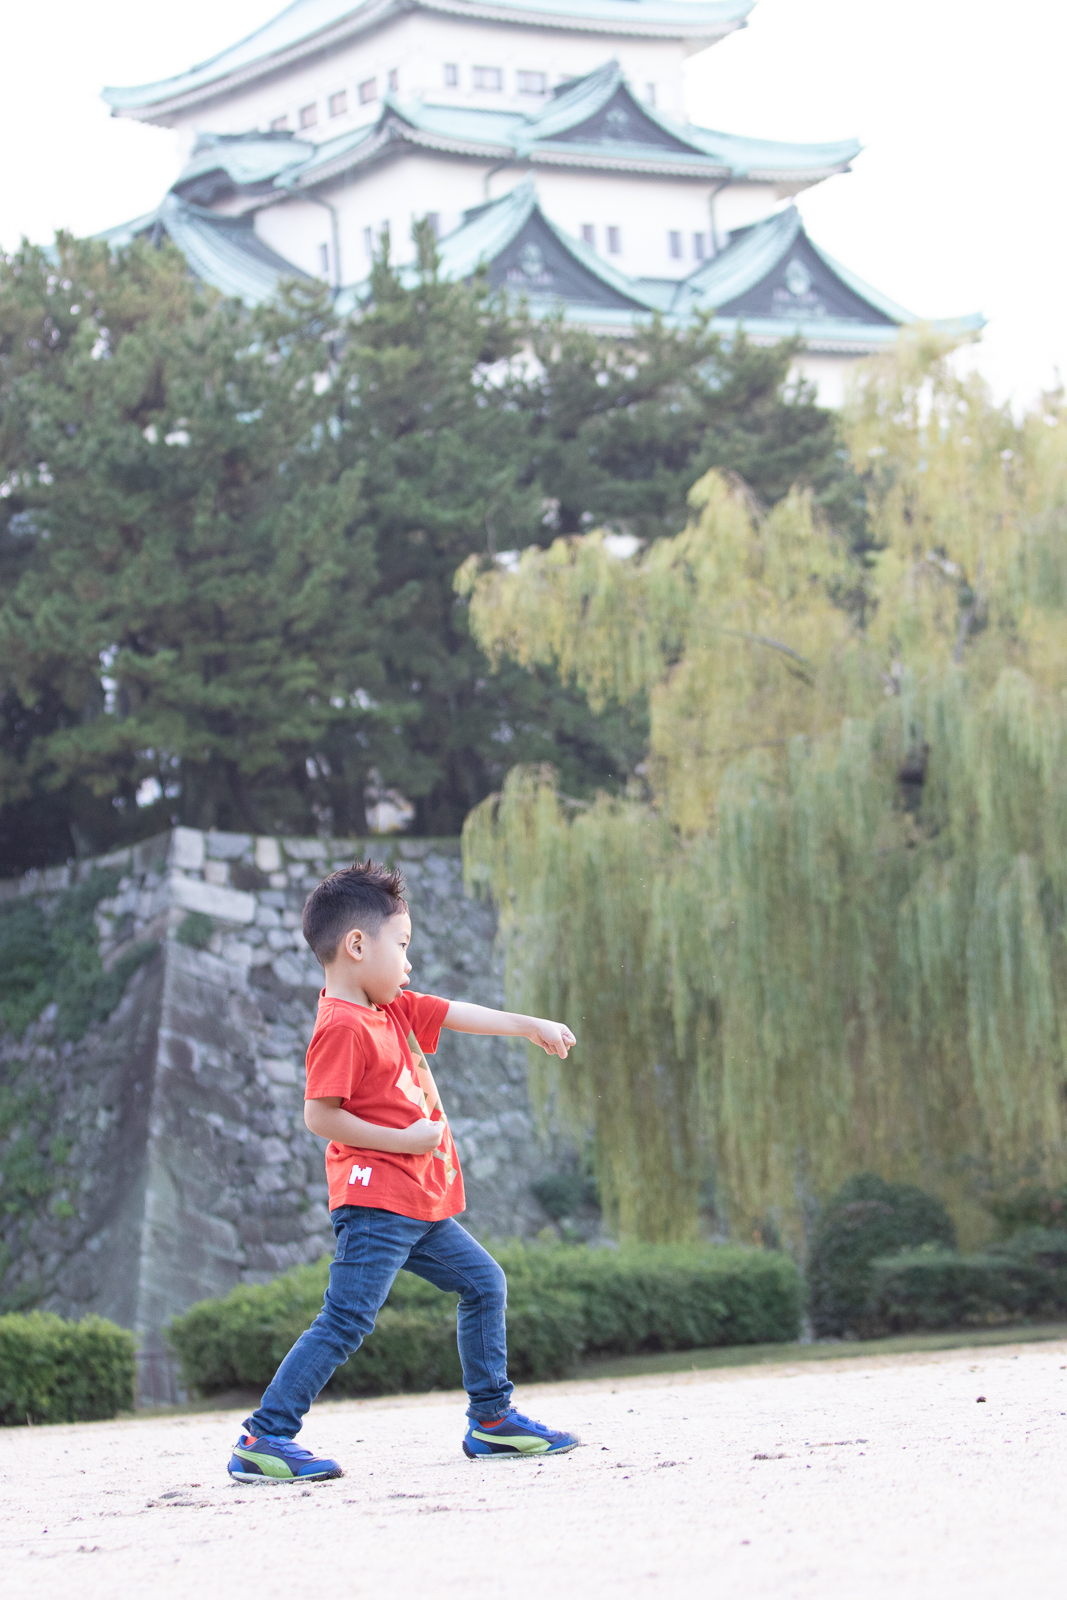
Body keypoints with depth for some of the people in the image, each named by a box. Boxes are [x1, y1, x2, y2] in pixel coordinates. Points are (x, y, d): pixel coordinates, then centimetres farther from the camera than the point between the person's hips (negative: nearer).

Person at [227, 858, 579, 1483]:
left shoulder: (394, 1009, 13)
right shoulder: (342, 1027, -16)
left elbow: (459, 1014, 23)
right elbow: (320, 1115, -21)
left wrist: (529, 1026, 21)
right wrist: (404, 1140, -19)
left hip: (422, 1206, 10)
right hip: (376, 1202, -10)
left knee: (483, 1284, 17)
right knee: (346, 1322, -15)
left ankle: (493, 1418, 26)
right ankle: (264, 1438, -14)